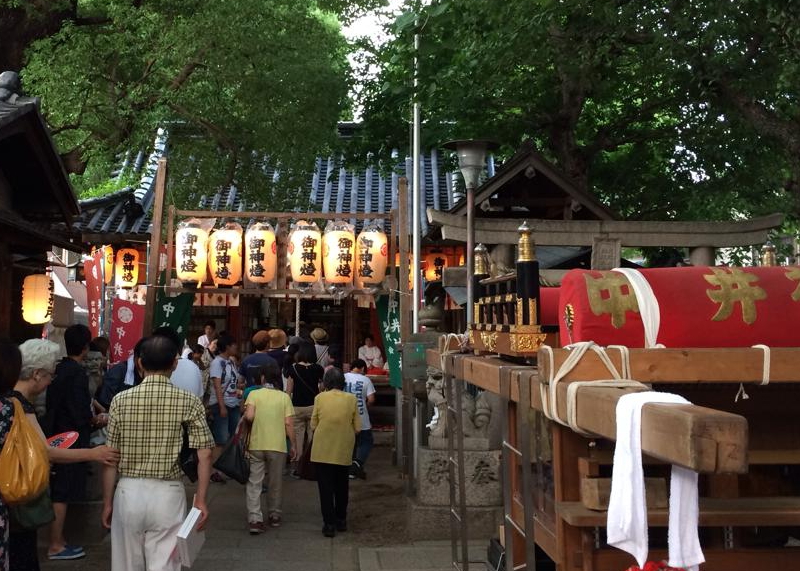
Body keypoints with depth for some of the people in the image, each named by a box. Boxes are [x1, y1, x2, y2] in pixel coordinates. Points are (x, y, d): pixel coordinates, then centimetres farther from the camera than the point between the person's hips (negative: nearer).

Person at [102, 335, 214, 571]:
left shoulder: (121, 400, -2)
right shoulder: (189, 402, -6)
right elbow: (204, 455, -10)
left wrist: (107, 502, 8)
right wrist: (200, 499, -5)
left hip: (129, 492, 2)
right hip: (167, 494, -2)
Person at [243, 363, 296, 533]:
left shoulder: (254, 394, -3)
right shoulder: (284, 397, -1)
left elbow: (249, 416, -17)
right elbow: (288, 424, -5)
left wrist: (244, 416, 7)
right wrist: (293, 445, 3)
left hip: (256, 445, -1)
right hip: (278, 446, 1)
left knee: (254, 483, 5)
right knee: (275, 483, 15)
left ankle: (255, 520, -3)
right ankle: (274, 516, 28)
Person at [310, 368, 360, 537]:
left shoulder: (320, 398, -5)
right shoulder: (351, 399, -3)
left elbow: (313, 425, -2)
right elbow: (357, 428, -3)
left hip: (322, 450, -2)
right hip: (344, 451, 2)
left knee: (326, 488, 6)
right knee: (342, 487, 19)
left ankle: (329, 524, 5)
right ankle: (341, 521, 29)